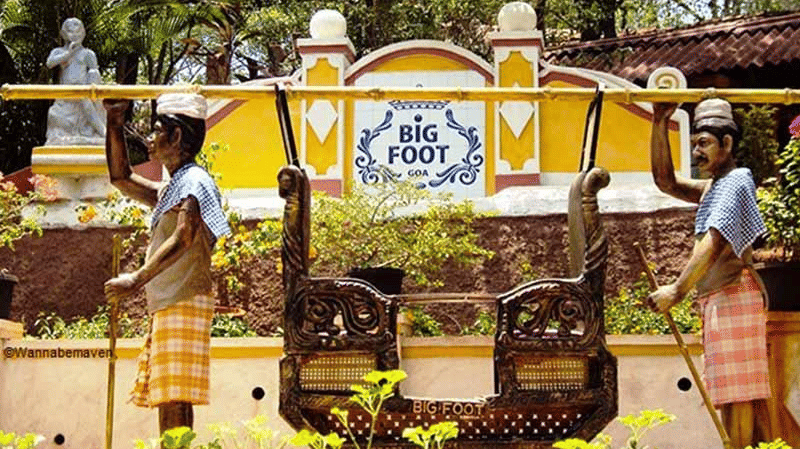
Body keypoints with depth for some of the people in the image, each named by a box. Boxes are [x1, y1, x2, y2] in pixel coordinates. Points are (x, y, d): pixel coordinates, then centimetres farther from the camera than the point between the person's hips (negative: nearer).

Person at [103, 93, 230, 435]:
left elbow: (183, 239, -20)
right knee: (166, 399, 6)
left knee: (175, 397, -15)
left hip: (185, 304, -9)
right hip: (164, 307, 9)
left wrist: (137, 280, -24)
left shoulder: (193, 182, -7)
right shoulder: (168, 191, 22)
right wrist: (115, 125, 22)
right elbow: (121, 179, 31)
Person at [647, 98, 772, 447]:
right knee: (750, 396, 9)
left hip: (732, 297, -10)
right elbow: (666, 181, 17)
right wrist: (660, 124, 9)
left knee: (737, 396, -13)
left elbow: (715, 241, -20)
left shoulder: (735, 182, -9)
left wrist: (678, 290, -26)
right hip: (719, 301, 10)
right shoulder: (714, 187, 21)